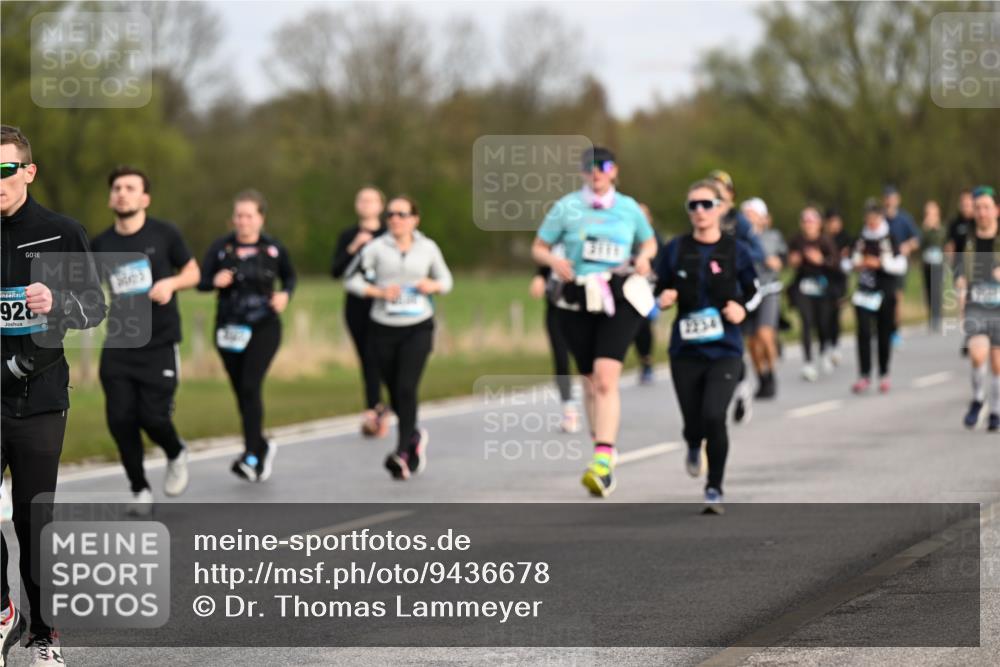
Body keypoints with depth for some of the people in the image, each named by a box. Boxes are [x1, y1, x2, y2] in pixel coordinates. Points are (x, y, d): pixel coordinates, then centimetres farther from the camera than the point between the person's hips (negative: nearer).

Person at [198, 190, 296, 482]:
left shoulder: (273, 248, -1)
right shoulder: (221, 248, -1)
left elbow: (290, 276, 15)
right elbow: (200, 282, -2)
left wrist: (285, 294, -6)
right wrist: (215, 282, -24)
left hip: (264, 328, -2)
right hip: (229, 328, 2)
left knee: (251, 386, -18)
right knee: (241, 392, 8)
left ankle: (251, 457, -19)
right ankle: (263, 446, 31)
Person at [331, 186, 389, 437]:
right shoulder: (348, 236, 10)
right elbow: (336, 271, 0)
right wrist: (353, 248, -11)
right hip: (357, 306, 3)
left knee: (373, 357, -16)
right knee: (366, 360, 5)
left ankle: (372, 410, -18)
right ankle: (380, 413, 14)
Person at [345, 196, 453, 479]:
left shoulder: (428, 248, 5)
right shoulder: (376, 248, 0)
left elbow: (446, 279, 16)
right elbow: (352, 280, 0)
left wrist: (434, 286, -6)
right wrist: (379, 292, -15)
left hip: (418, 329, -1)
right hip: (384, 330, 1)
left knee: (406, 388, -17)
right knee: (395, 392, 8)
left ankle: (403, 453, -19)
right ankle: (415, 436, 37)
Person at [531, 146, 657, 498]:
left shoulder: (628, 208, 9)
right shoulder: (566, 207, 5)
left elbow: (649, 242, 24)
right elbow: (538, 248, 10)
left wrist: (643, 257, 1)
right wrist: (553, 261, -12)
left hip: (619, 299, -2)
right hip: (578, 300, 2)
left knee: (606, 376, -19)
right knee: (590, 381, 8)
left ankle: (603, 460, -27)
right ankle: (604, 447, 28)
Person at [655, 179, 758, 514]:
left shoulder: (736, 251, -1)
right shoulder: (675, 250, 2)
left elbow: (754, 292, 10)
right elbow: (660, 289, 11)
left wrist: (741, 308, -9)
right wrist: (665, 298, -11)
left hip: (724, 350, -2)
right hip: (685, 349, 2)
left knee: (714, 417, -18)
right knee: (693, 421, 5)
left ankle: (714, 488, 1)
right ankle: (694, 446, 46)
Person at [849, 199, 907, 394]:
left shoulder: (890, 240, -3)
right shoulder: (861, 240, 6)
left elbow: (901, 266, -5)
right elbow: (854, 261, 20)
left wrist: (880, 263, -15)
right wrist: (858, 265, -2)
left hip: (885, 292, -2)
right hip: (864, 292, 2)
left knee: (884, 334, 5)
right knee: (863, 332, -9)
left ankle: (884, 375, 18)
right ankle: (864, 375, -7)